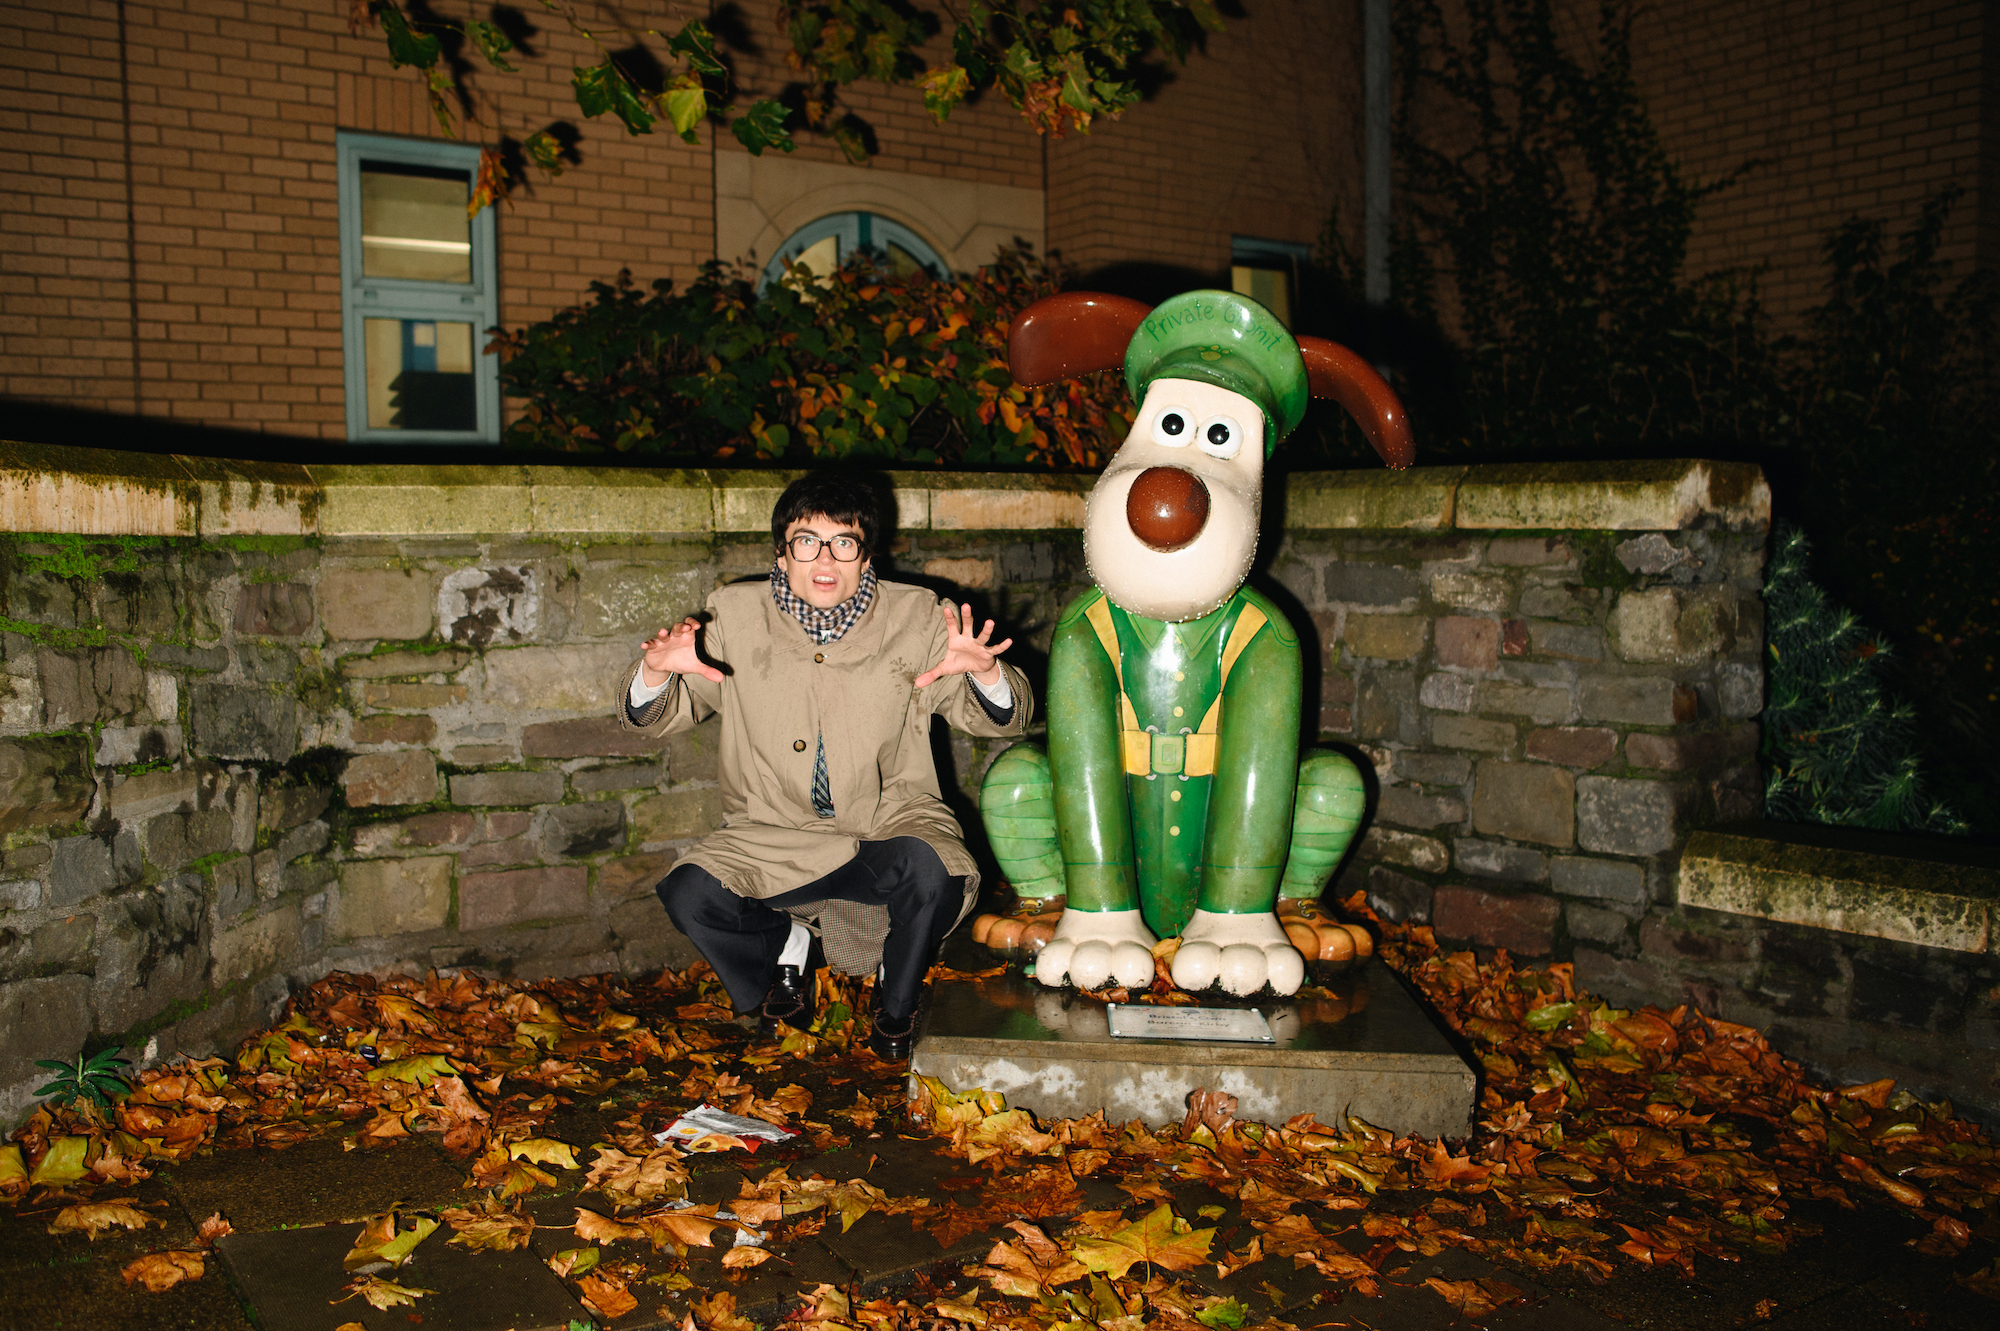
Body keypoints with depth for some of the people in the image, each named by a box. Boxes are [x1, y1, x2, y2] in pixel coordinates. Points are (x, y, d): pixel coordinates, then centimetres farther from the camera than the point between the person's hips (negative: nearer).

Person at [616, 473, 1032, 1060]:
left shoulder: (916, 618, -1)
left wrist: (984, 673, -23)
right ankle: (788, 944, 12)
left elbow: (1006, 717, 2)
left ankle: (897, 999, 2)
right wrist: (656, 672, -18)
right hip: (773, 833, 1)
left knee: (933, 872, -34)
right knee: (689, 895, -25)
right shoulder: (736, 617, 0)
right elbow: (648, 718, 7)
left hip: (891, 821, -1)